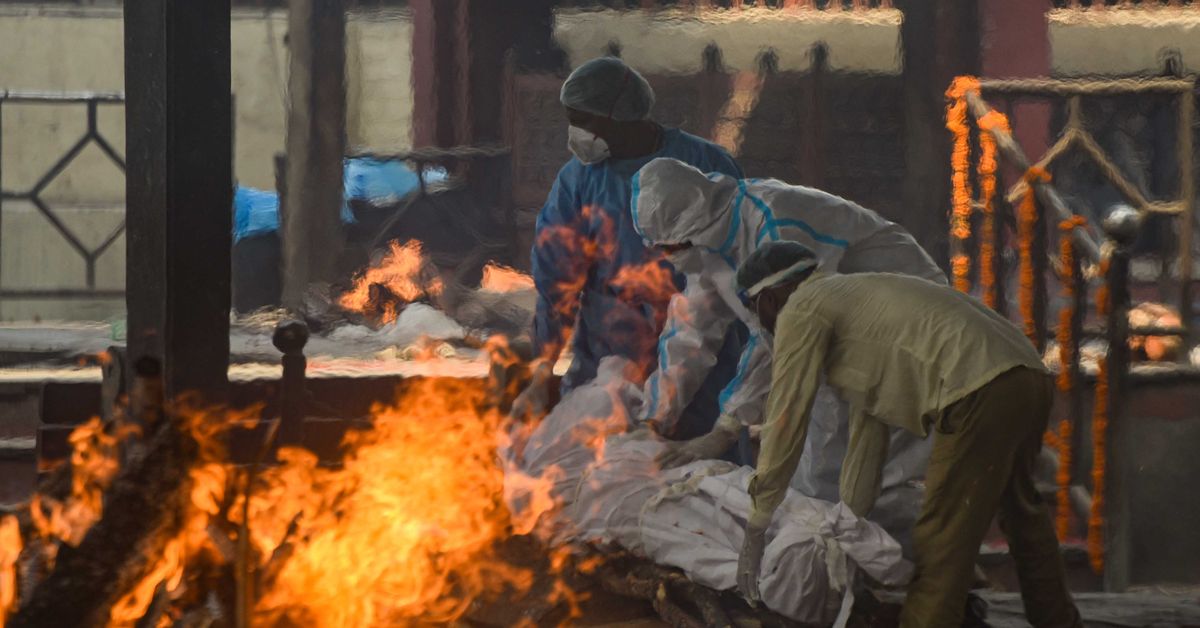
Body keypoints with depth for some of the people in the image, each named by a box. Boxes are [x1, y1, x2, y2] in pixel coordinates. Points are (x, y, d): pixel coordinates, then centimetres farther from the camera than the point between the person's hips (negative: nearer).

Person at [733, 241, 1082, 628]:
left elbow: (785, 422, 2)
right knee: (1022, 512, 28)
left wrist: (755, 534, 6)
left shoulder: (800, 310, 5)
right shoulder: (848, 296, 31)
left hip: (979, 392, -10)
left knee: (941, 542, -7)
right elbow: (867, 433, 32)